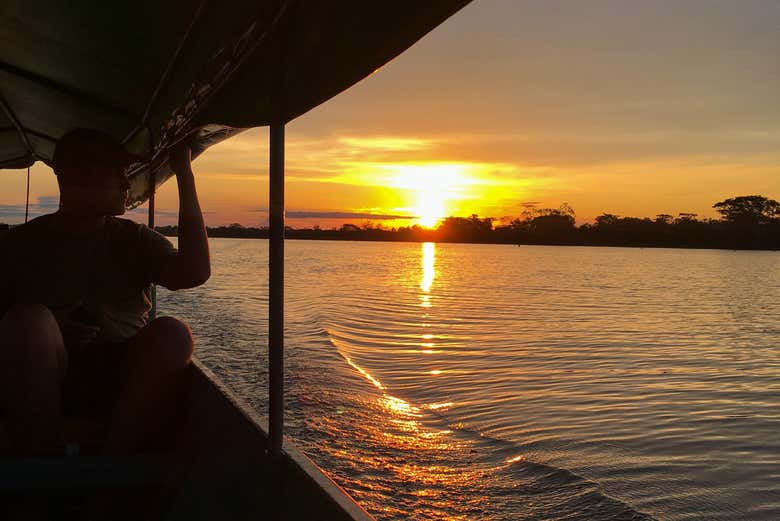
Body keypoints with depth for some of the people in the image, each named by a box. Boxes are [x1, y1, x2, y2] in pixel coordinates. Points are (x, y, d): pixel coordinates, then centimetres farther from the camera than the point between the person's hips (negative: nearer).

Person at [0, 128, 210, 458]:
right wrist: (49, 333, -16)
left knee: (171, 333, -28)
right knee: (30, 319, -30)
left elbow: (195, 273, -8)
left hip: (121, 383, 1)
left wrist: (184, 173, -7)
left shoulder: (135, 241, 12)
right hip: (37, 384, 0)